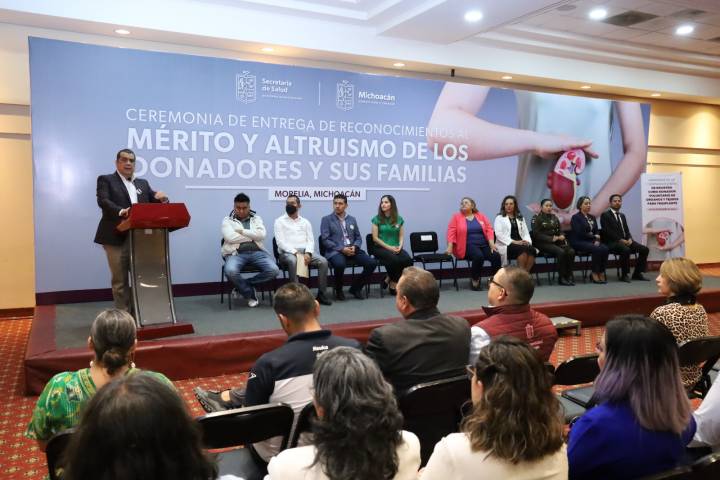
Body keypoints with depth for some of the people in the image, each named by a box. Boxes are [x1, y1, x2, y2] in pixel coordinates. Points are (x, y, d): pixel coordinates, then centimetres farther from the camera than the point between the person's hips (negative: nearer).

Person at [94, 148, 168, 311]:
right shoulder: (106, 180, 4)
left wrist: (160, 197, -13)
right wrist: (121, 211, -30)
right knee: (120, 280, 2)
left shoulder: (143, 183, 19)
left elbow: (154, 202, 12)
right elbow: (103, 201, -12)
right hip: (117, 238, -4)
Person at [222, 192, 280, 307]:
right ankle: (250, 293, -8)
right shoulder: (227, 220, 10)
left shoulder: (256, 218, 18)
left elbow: (261, 235, -1)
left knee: (273, 270, -24)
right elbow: (231, 238, -9)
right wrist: (252, 236, -2)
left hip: (256, 251, 3)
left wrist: (242, 231, -6)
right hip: (236, 253, -3)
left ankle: (242, 286, -5)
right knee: (230, 271, -37)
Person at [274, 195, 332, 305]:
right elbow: (281, 242, -6)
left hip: (305, 251, 4)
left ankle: (321, 294, -16)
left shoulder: (305, 222, 18)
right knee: (293, 261, -39)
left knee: (323, 261, -23)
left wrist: (308, 253, -13)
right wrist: (295, 252, -19)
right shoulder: (280, 221, 6)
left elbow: (310, 240, 9)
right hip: (287, 252, -3)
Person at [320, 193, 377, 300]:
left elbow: (358, 237, 18)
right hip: (335, 251, -4)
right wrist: (341, 249, -15)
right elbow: (325, 240, -4)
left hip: (352, 250, 4)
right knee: (340, 264, -38)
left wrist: (354, 247, -6)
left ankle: (356, 288, 2)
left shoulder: (352, 219, 18)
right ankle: (338, 290, -8)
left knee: (372, 263, -18)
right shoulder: (326, 219, 4)